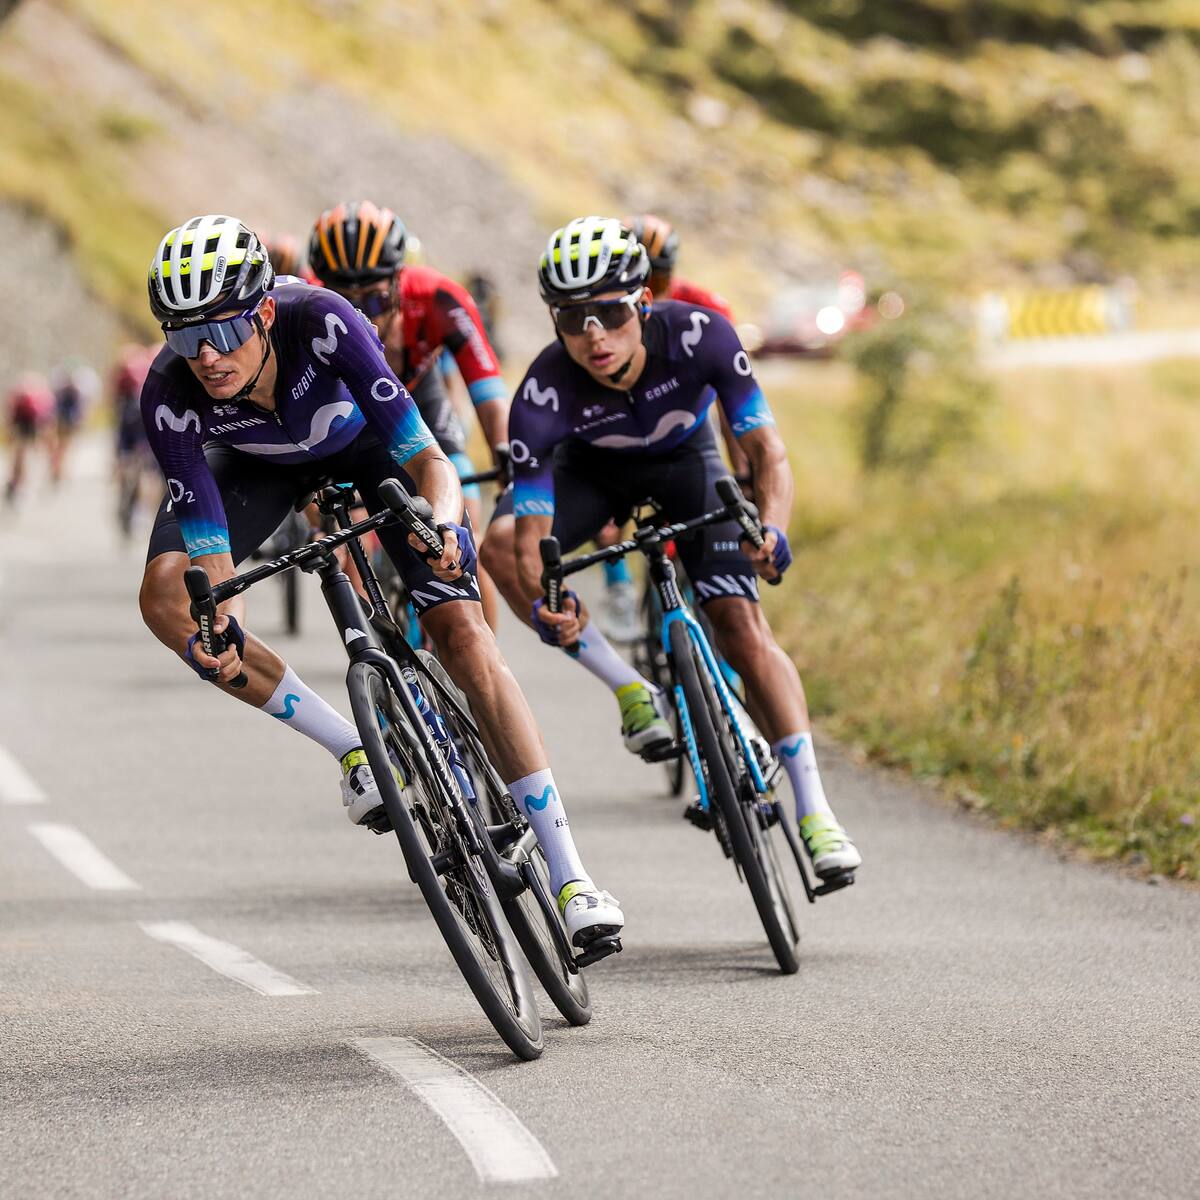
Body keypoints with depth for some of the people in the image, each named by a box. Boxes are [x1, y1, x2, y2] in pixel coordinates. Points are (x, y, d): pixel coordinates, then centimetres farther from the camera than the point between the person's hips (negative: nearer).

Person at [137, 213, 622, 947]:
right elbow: (211, 548, -31)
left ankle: (569, 873, -14)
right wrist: (212, 632, -51)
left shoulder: (323, 323, -40)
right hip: (264, 460, 2)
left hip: (366, 435, -2)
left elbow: (430, 462, -41)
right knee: (165, 595, -23)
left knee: (461, 628, -17)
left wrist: (443, 526, -62)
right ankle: (354, 751, -7)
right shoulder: (171, 397, -34)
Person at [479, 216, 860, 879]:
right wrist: (543, 602, -57)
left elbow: (766, 448, -31)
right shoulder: (543, 395, -36)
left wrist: (772, 530, -50)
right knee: (501, 547, -26)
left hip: (685, 458, -1)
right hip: (594, 465, 1)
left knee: (741, 624, -14)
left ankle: (814, 811, -10)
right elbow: (532, 536, -36)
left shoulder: (698, 334, -36)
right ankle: (629, 690, -12)